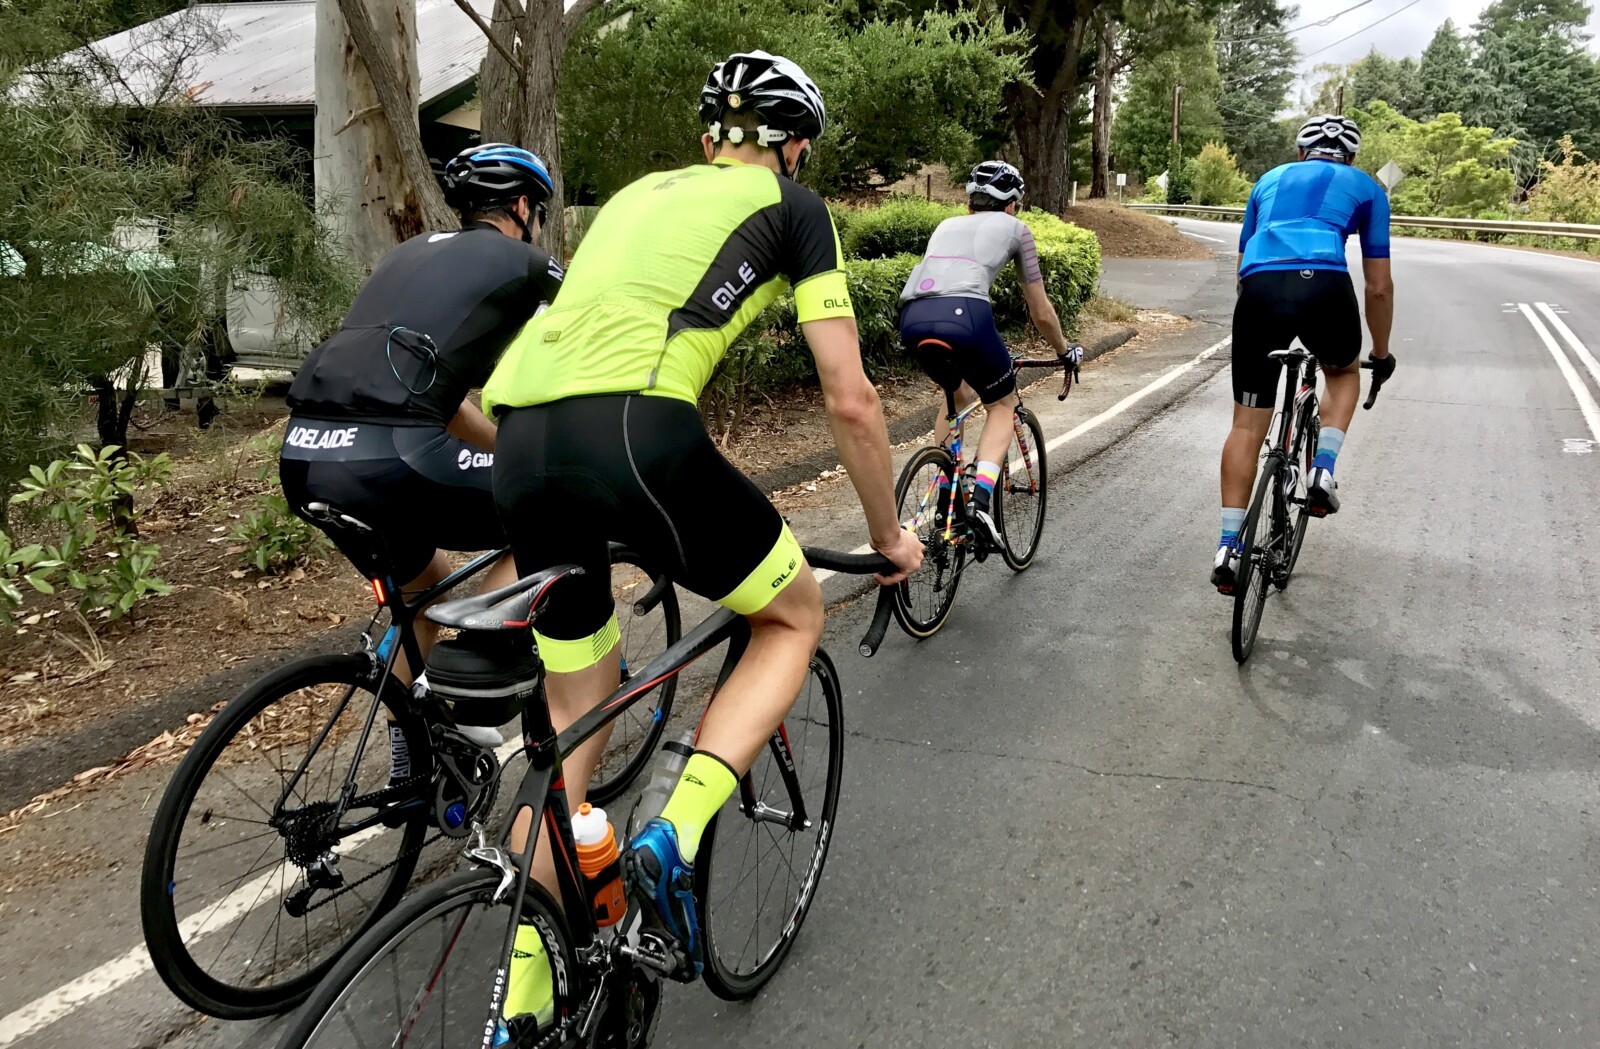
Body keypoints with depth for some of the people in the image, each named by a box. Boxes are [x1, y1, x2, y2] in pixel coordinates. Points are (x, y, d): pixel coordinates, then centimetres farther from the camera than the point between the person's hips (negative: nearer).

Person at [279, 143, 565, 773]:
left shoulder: (415, 254, 31)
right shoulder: (527, 264, 12)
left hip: (304, 458, 8)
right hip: (387, 458, -8)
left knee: (423, 579, 31)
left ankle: (409, 763, 38)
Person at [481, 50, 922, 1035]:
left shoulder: (640, 192, 31)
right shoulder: (792, 205, 15)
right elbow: (850, 399, 10)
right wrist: (889, 531, 25)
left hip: (521, 444, 6)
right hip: (636, 436, -6)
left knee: (576, 715, 21)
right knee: (796, 614, 21)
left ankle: (522, 1000, 28)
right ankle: (673, 843, 3)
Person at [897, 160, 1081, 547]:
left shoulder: (947, 225, 36)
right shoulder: (1013, 228, 24)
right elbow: (1041, 312, 27)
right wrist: (1065, 350, 45)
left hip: (912, 317, 5)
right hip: (963, 314, -4)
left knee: (957, 394, 32)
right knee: (1002, 404, 19)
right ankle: (981, 498, -4)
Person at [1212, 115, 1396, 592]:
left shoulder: (1270, 180, 33)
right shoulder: (1366, 187, 25)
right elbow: (1378, 286, 24)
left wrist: (1264, 304, 50)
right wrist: (1381, 353, 36)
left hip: (1259, 288, 2)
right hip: (1324, 285, -1)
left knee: (1247, 425, 9)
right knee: (1343, 373, 31)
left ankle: (1228, 545, 5)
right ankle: (1323, 470, 9)